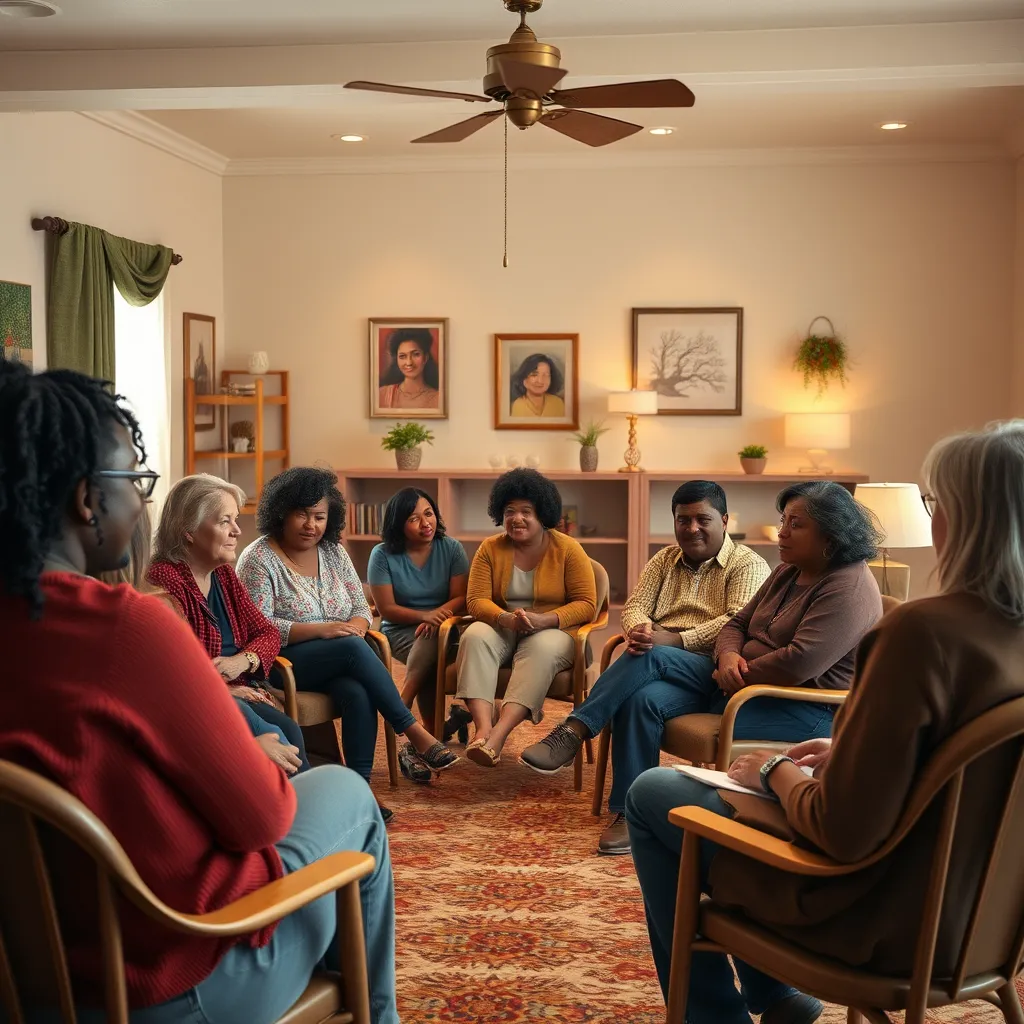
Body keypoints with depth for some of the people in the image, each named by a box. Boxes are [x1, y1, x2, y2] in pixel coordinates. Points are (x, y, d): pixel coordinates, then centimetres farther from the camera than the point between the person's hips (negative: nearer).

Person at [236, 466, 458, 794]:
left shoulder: (333, 551, 11)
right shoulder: (259, 559, -7)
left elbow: (361, 607, 11)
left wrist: (356, 626, -15)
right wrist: (320, 630, -24)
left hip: (337, 664, 5)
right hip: (283, 663, -5)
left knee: (358, 693, -32)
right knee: (353, 648, -32)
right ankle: (416, 734, -28)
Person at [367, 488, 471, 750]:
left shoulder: (451, 548, 1)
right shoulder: (382, 555, -3)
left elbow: (460, 598, -4)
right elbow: (386, 609, -7)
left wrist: (438, 615, -26)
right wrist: (424, 615, -24)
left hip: (444, 628, 1)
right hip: (401, 630, -1)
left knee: (432, 637, -36)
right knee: (428, 646, -35)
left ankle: (401, 710, -28)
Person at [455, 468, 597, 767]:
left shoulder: (567, 549, -3)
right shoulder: (490, 549, 3)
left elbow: (586, 604, -6)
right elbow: (476, 600, -3)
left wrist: (545, 620, -24)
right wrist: (506, 618, -26)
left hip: (553, 631, -2)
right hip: (502, 629, 2)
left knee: (541, 649, -37)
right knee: (475, 636, -32)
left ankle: (498, 735, -51)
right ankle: (482, 728, -49)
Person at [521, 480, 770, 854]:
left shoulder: (748, 565, 4)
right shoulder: (664, 560, 22)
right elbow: (636, 606, 11)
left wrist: (674, 639, -23)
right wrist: (639, 629, -15)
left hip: (711, 673, -4)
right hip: (661, 670, 4)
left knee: (651, 657, -36)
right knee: (641, 698, -33)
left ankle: (572, 732, -30)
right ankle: (628, 813, -29)